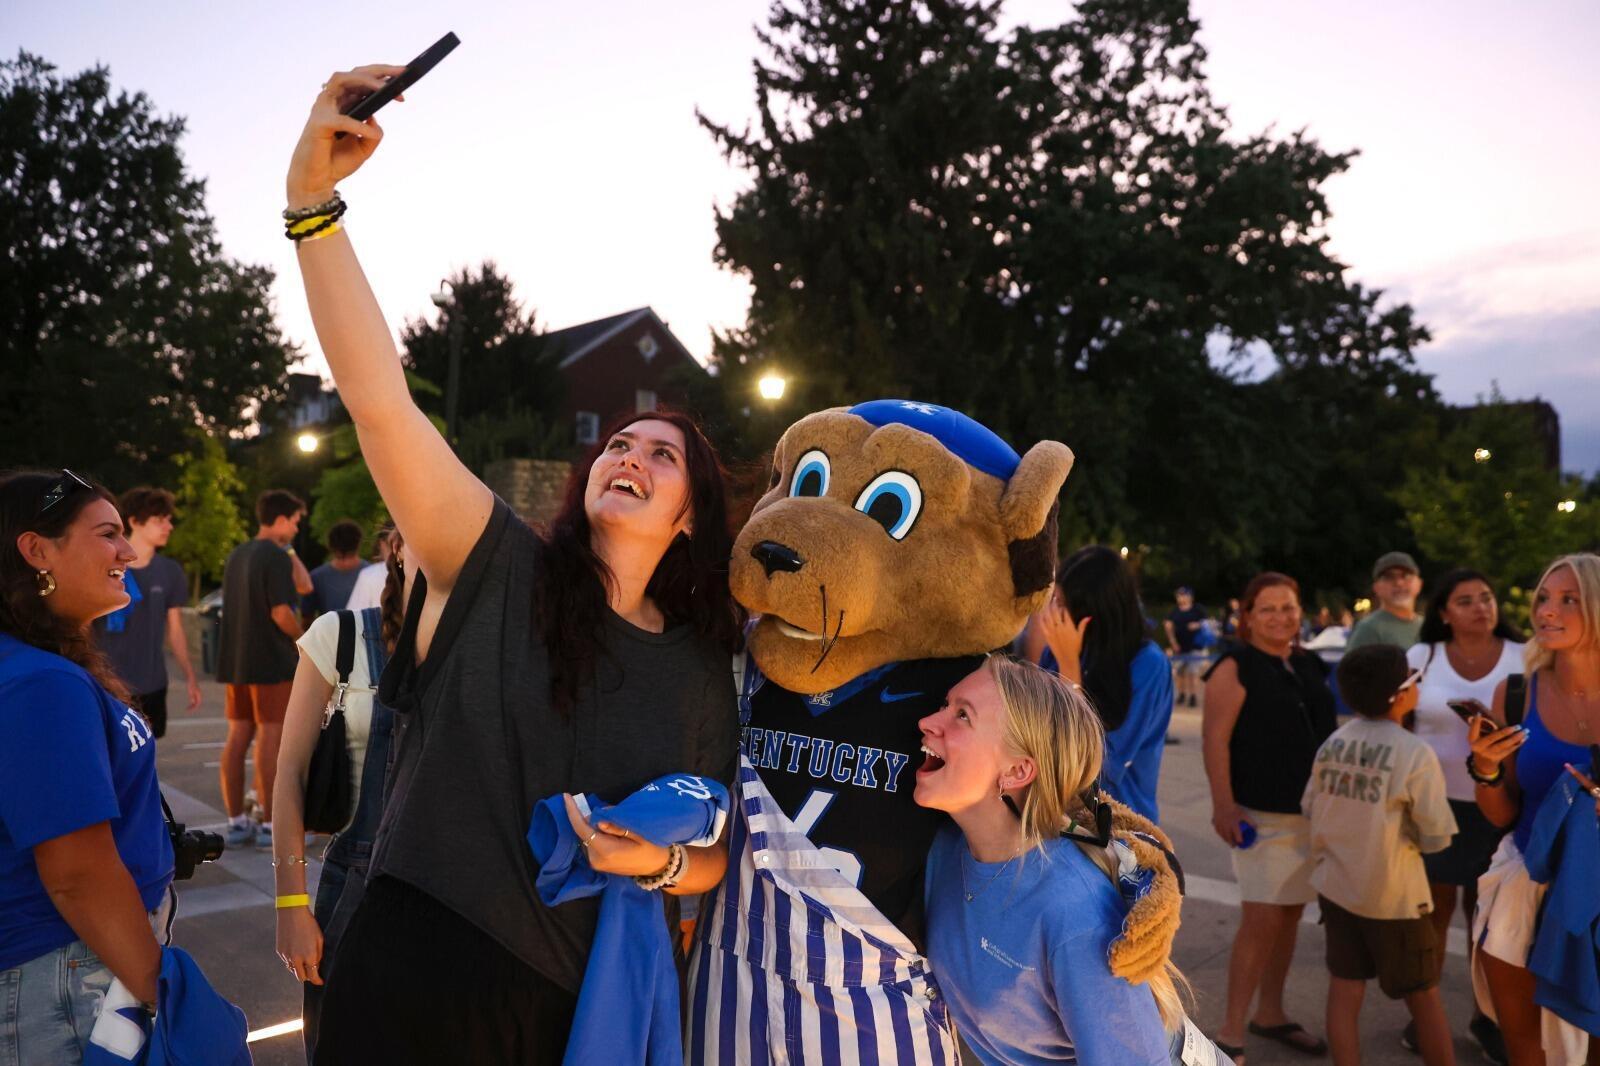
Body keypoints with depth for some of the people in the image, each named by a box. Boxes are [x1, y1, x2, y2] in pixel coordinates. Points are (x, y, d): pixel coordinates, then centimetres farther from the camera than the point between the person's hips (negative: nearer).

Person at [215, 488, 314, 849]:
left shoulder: (236, 555, 14)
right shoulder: (276, 557, -13)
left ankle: (236, 822, 15)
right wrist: (305, 639, -4)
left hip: (236, 661, 8)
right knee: (270, 739, -3)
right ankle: (270, 825, 1)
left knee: (238, 736, 10)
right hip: (270, 661, -8)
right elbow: (281, 612, -19)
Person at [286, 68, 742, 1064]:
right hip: (416, 980, -2)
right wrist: (313, 198, -26)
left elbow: (714, 853, 7)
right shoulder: (499, 570, -7)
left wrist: (661, 861, -15)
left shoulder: (702, 667, 0)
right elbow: (379, 404, -19)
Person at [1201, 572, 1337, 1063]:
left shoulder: (1310, 665, 10)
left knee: (1290, 914, 13)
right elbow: (1214, 738, -15)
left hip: (1313, 810, 7)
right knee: (1262, 919, -10)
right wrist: (1223, 803, -22)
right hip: (1262, 813, -7)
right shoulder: (1236, 666, -10)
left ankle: (1270, 1013, 28)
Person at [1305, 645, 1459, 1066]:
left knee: (1344, 991, 12)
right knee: (1424, 997, 13)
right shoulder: (1416, 753, -17)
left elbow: (1310, 807, 6)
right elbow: (1436, 837, -13)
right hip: (1392, 895, -5)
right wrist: (1405, 832, 7)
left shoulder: (1332, 743, -1)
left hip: (1335, 885, 5)